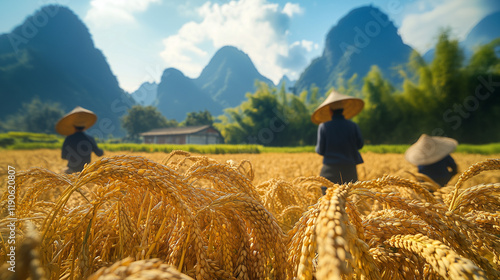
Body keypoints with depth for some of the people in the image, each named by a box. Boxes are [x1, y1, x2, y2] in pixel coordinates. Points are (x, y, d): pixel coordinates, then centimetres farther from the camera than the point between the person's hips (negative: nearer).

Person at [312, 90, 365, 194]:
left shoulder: (323, 126, -7)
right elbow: (359, 145, 11)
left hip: (330, 170, -2)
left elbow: (320, 151, -6)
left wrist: (317, 147, 16)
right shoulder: (353, 126, -1)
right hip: (349, 169, 3)